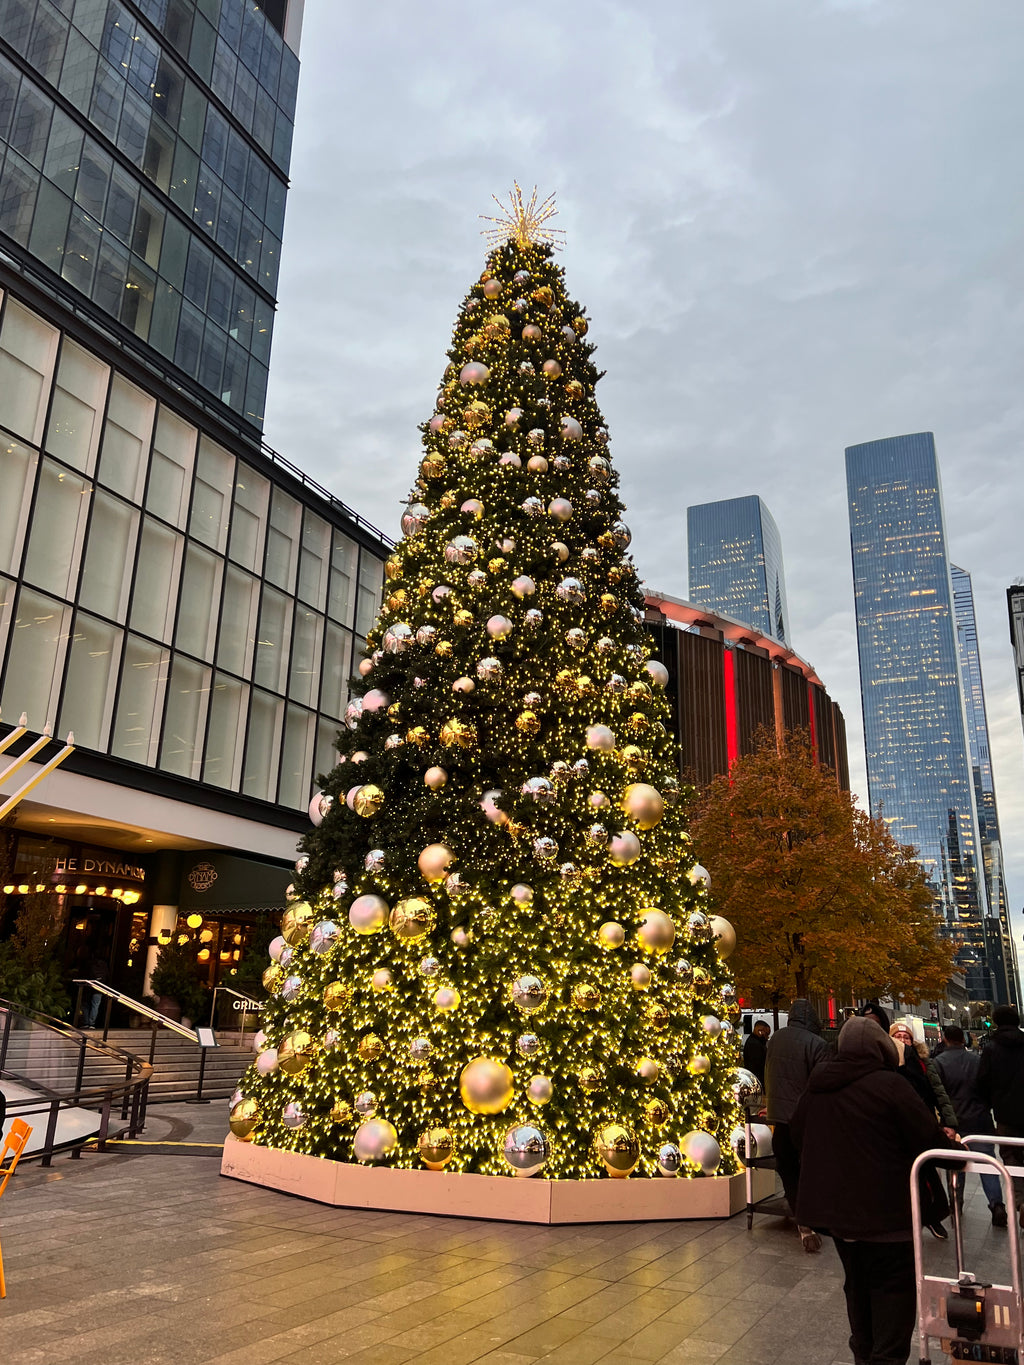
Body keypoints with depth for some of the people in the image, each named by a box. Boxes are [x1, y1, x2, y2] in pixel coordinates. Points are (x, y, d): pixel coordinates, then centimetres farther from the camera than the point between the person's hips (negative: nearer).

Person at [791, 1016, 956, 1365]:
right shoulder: (889, 1085, -18)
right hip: (882, 1209, -7)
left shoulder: (817, 1086, 3)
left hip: (832, 1204, 7)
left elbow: (797, 1134, 14)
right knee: (894, 1285, 7)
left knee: (858, 1284, 22)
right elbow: (930, 1137, -14)